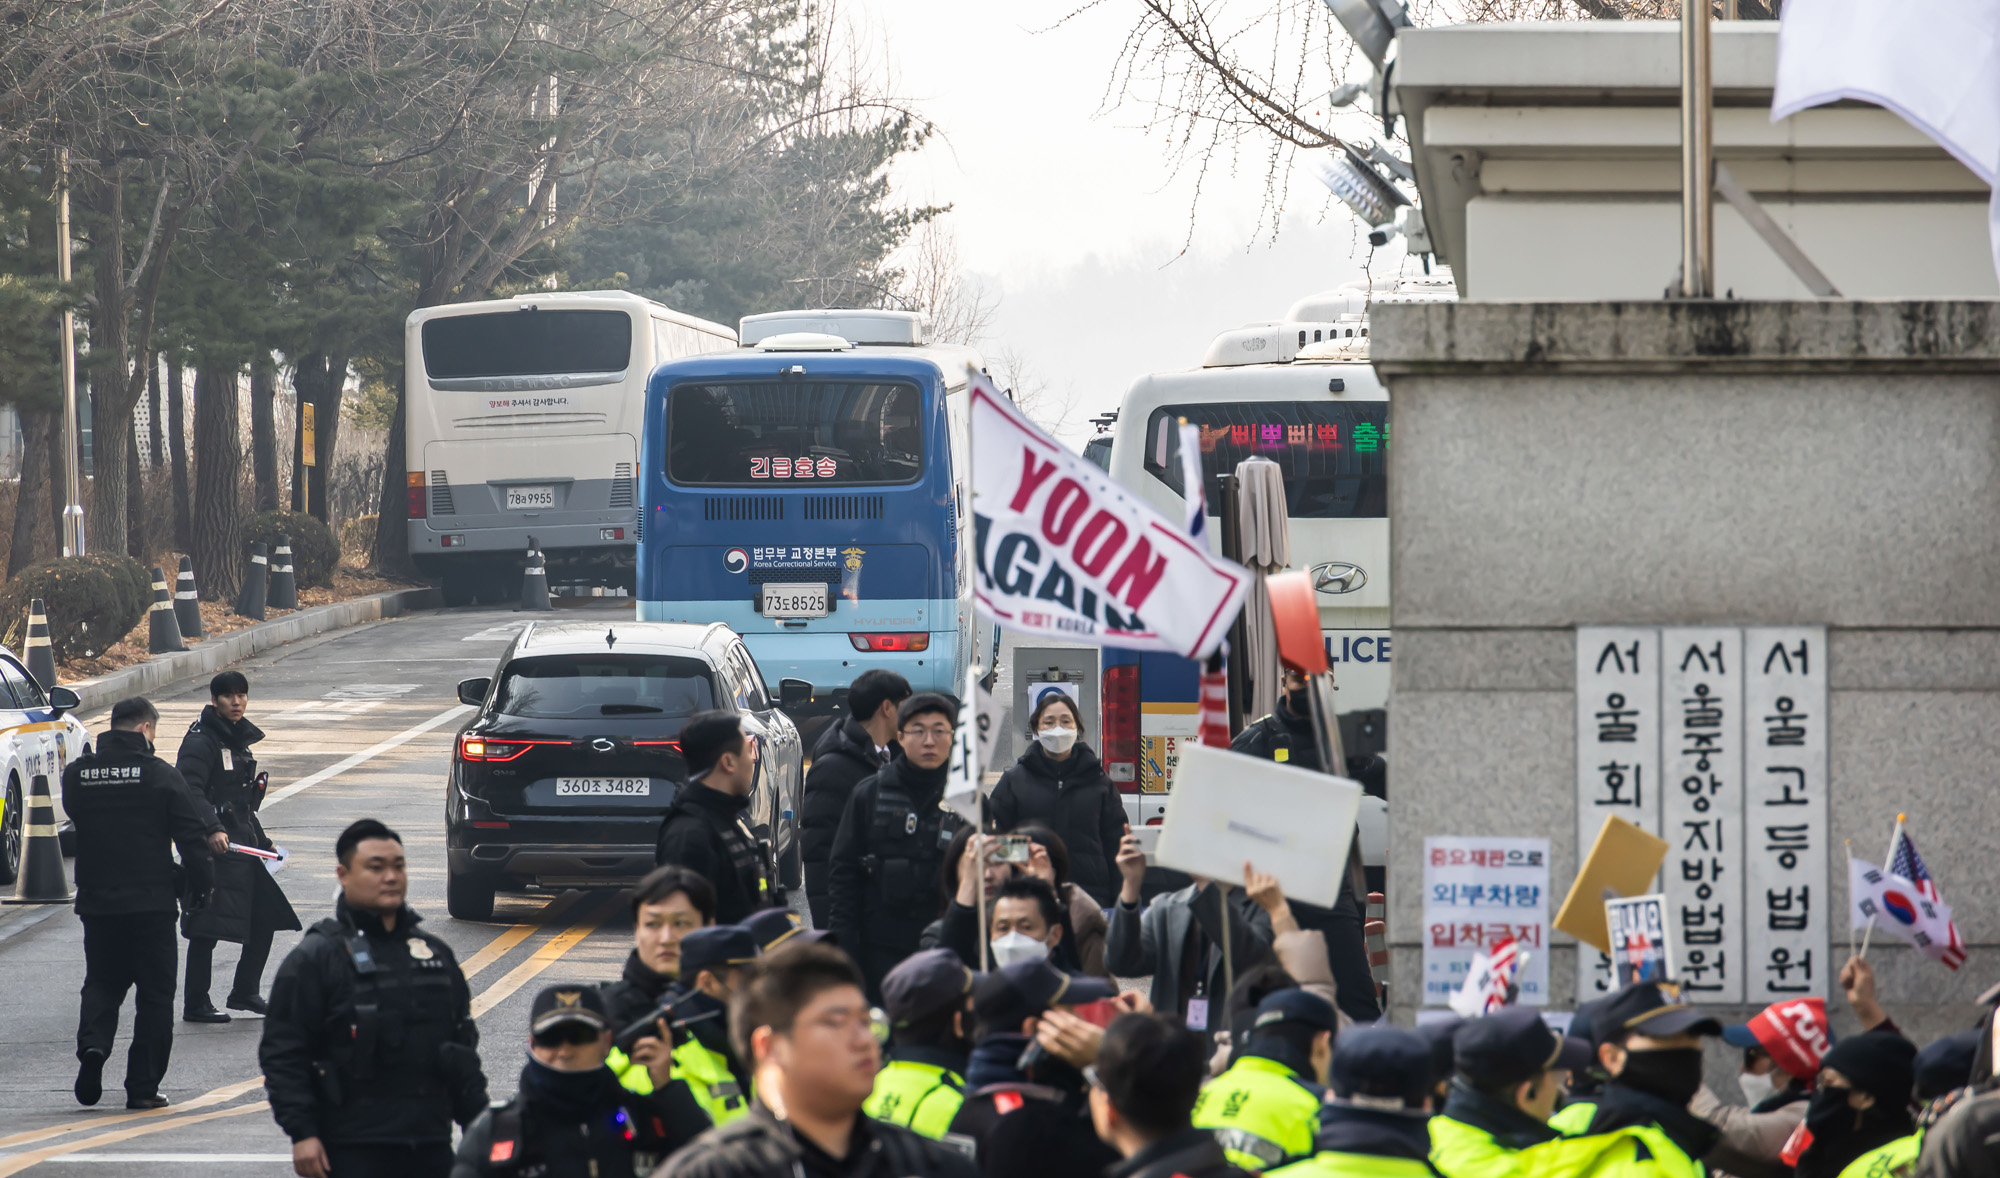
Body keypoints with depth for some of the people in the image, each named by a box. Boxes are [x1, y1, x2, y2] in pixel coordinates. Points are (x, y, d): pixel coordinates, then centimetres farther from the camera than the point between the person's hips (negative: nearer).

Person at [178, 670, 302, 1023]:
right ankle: (196, 1005, 0)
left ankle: (245, 992, 22)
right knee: (208, 928, -6)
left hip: (243, 846, 9)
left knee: (267, 916, 10)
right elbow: (189, 794, -23)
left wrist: (261, 841, 26)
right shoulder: (201, 741, -12)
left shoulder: (239, 739, 16)